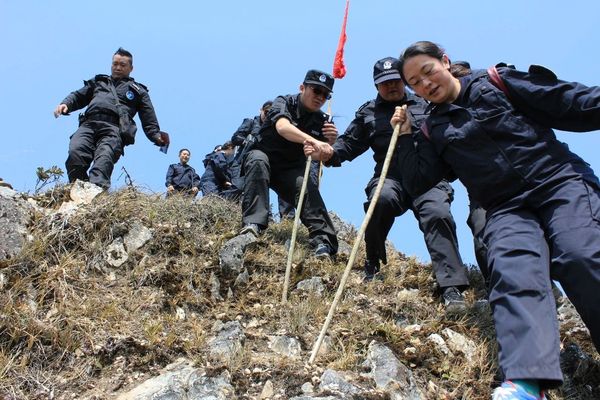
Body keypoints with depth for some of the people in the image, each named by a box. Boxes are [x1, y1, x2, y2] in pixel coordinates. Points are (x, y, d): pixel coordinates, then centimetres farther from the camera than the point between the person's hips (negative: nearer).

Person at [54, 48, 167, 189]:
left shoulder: (138, 91, 30)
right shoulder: (99, 81, 38)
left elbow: (149, 121, 20)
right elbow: (78, 96, 33)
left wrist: (157, 137, -1)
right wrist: (66, 104, 8)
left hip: (114, 129, -3)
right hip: (88, 124, 3)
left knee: (104, 159, -34)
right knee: (75, 153, -30)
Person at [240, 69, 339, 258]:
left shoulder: (322, 120, 2)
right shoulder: (284, 102, -9)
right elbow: (282, 127, -34)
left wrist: (330, 142, -23)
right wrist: (314, 141, -49)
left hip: (292, 170, 3)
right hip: (264, 156, -2)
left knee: (307, 186, -28)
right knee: (258, 161, -35)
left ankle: (322, 241, -35)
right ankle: (252, 223, -44)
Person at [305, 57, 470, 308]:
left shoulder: (424, 105, 20)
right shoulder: (368, 112, 19)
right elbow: (349, 144, 12)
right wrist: (329, 153, -9)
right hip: (390, 176, -1)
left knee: (438, 214, -27)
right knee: (383, 198, -35)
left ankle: (452, 288, -28)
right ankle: (373, 263, -11)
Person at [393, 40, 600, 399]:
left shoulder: (496, 82, 10)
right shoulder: (436, 128, 18)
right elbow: (417, 183, 14)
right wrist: (405, 136, 11)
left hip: (559, 181, -1)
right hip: (507, 208, 1)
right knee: (512, 271, -27)